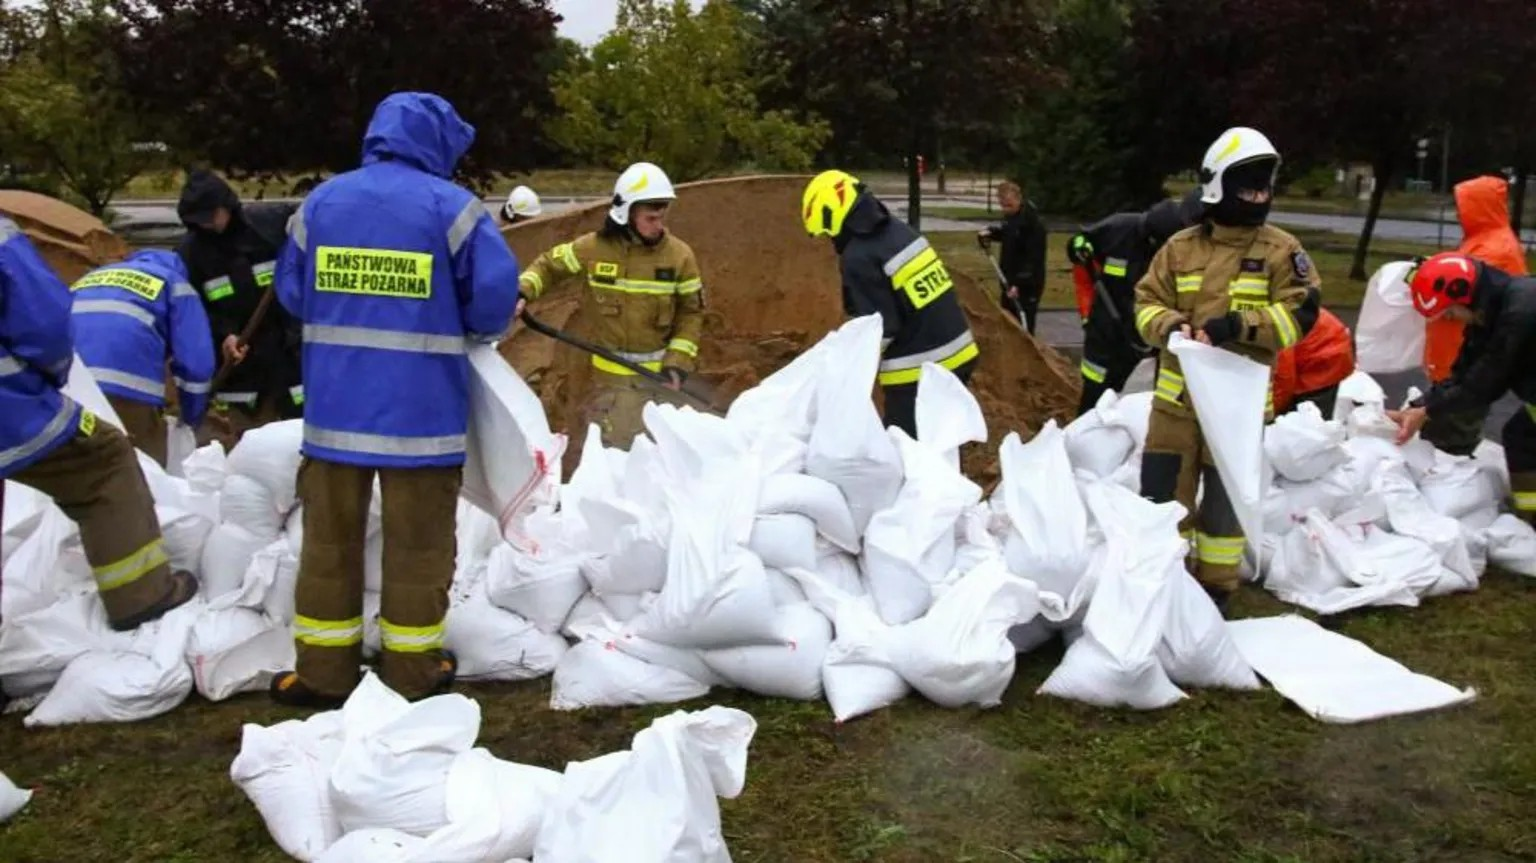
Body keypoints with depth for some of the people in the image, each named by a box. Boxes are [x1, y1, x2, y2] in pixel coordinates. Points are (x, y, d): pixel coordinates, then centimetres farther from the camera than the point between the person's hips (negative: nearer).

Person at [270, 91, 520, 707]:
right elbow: (496, 296, -12)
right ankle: (413, 670, 15)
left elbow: (291, 293, 12)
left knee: (329, 539, 12)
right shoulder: (452, 206, -6)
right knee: (417, 543, 7)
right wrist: (474, 331, 9)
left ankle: (323, 670, 19)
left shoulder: (320, 201, 8)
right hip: (421, 409, -3)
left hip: (335, 405, 4)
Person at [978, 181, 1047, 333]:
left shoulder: (1033, 223, -21)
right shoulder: (1010, 216, 6)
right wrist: (990, 233, 6)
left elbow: (1034, 259, -24)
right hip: (1010, 282, 9)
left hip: (1027, 286, -9)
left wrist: (1019, 283, -30)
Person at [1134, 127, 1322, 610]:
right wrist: (1170, 327, -19)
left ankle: (1216, 587, 25)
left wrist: (1236, 325, -23)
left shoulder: (1280, 250, -3)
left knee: (1225, 499, 10)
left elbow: (1300, 313, -10)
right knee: (1162, 492, 7)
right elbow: (1147, 303, 3)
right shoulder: (1181, 247, 3)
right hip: (1177, 395, 2)